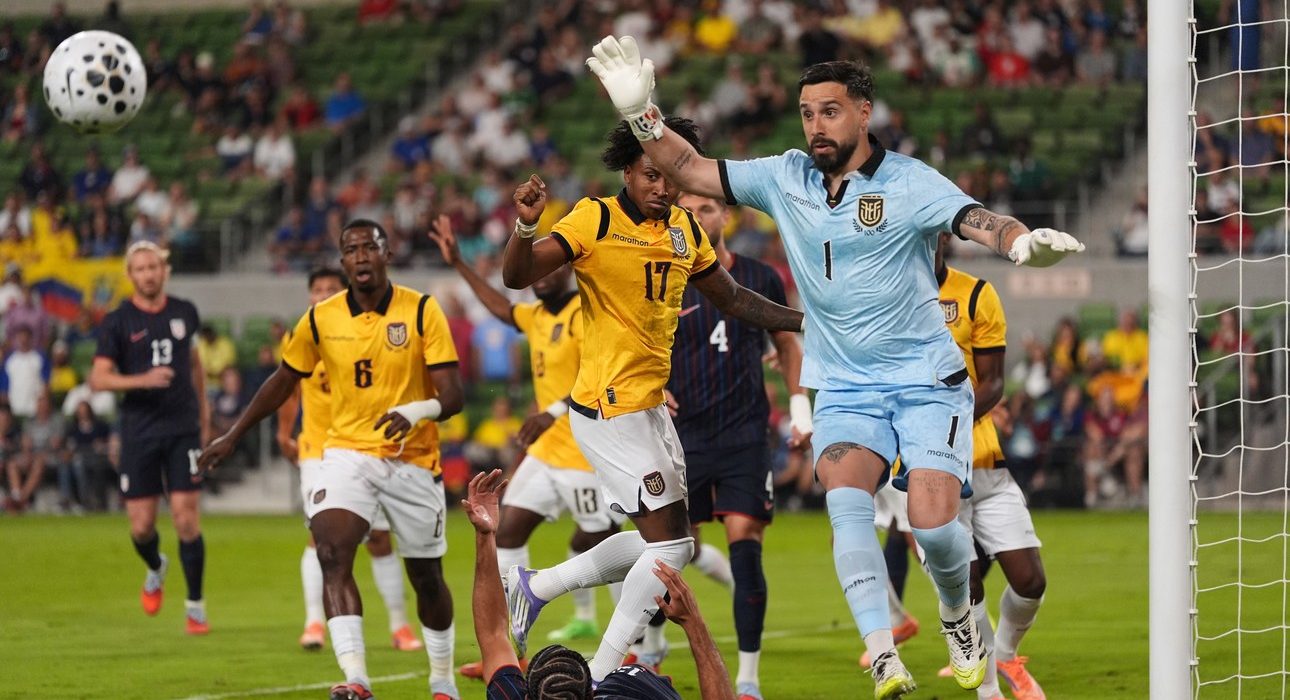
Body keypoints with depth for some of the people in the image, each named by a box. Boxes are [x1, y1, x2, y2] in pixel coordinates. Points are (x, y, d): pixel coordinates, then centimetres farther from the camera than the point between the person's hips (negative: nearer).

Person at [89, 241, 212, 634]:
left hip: (183, 428, 1)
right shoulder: (118, 322, -3)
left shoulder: (184, 313, 7)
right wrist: (143, 380, -23)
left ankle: (195, 606, 3)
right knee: (141, 526, 1)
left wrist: (203, 408, 24)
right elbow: (98, 379, -9)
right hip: (139, 433, -1)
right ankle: (156, 569, 36)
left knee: (187, 519, -8)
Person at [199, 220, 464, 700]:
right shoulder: (321, 319, 0)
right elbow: (284, 381, 16)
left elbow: (452, 395, -13)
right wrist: (232, 437, 18)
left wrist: (416, 411, -34)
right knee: (332, 552, -24)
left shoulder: (422, 311, -8)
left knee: (426, 576, 10)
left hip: (413, 460, -1)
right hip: (348, 453, 1)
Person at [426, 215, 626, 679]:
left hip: (585, 449, -9)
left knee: (600, 543, -3)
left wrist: (555, 411, -38)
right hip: (547, 449, 9)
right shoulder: (538, 315, 11)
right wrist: (458, 265, 34)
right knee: (508, 531, 3)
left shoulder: (585, 313, -15)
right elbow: (502, 308, 33)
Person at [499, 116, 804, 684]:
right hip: (611, 405, -8)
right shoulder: (596, 219, -11)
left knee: (662, 541, 14)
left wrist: (807, 321, 15)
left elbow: (732, 298, 22)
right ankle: (600, 678, -1)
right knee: (671, 542, -9)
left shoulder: (685, 230, 10)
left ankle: (534, 587, 24)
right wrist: (526, 226, -36)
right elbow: (516, 277, -17)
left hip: (649, 407, 8)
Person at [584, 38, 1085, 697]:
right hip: (844, 387, 3)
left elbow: (977, 220, -25)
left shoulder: (909, 183, -10)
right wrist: (640, 115, -7)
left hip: (926, 381, -3)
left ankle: (958, 618, 19)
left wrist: (1023, 241, -48)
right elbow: (692, 171, 8)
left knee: (933, 525, -15)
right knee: (846, 501, -24)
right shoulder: (786, 178, 4)